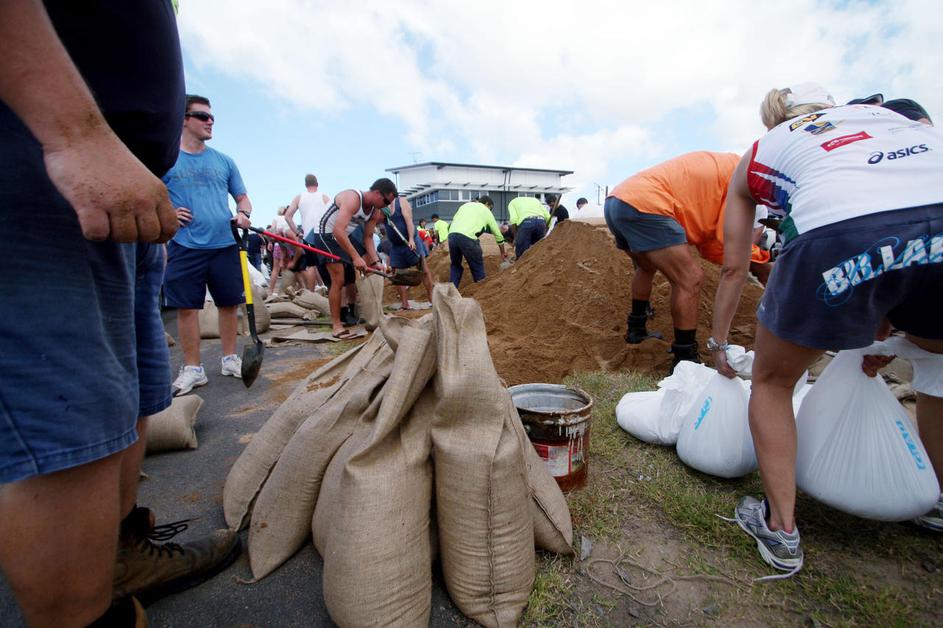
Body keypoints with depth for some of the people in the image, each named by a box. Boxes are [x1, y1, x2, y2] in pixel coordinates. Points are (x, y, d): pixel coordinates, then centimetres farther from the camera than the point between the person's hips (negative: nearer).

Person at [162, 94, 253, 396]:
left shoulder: (224, 161, 14)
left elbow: (242, 197, 17)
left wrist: (243, 213, -4)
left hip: (224, 244, 3)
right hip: (185, 246, -2)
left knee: (229, 303, 7)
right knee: (187, 307, 1)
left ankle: (229, 359, 22)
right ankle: (192, 368, 13)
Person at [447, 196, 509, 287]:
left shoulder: (465, 205, 31)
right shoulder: (486, 211, 22)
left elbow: (453, 220, 21)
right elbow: (498, 234, 28)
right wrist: (503, 253, 40)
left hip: (452, 235, 4)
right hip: (467, 238, -4)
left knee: (455, 265, 23)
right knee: (478, 267, 11)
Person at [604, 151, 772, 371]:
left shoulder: (719, 166, 29)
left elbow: (709, 243, 22)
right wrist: (758, 254, 17)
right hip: (642, 205, -10)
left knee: (647, 268, 31)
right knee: (690, 278, -6)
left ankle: (636, 330, 41)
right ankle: (685, 360, 0)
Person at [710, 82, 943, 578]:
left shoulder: (756, 155, 29)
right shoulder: (878, 113, 36)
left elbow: (734, 267, 25)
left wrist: (718, 341, 36)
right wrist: (882, 324, 35)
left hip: (842, 230, -4)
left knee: (771, 381, 19)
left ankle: (780, 529, 22)